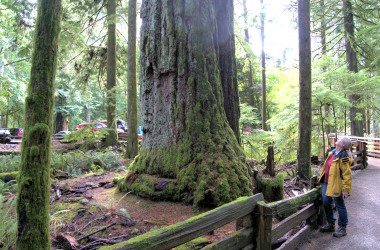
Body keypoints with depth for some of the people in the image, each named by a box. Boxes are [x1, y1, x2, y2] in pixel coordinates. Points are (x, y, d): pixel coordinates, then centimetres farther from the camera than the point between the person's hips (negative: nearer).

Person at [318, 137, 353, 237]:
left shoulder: (343, 157, -19)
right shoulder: (332, 152, 7)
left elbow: (347, 175, -20)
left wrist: (346, 189, -21)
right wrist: (322, 178, 25)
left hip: (336, 185, -9)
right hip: (327, 183, 9)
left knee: (340, 205, 6)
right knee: (326, 203, 14)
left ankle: (342, 227, 23)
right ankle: (331, 224, 32)